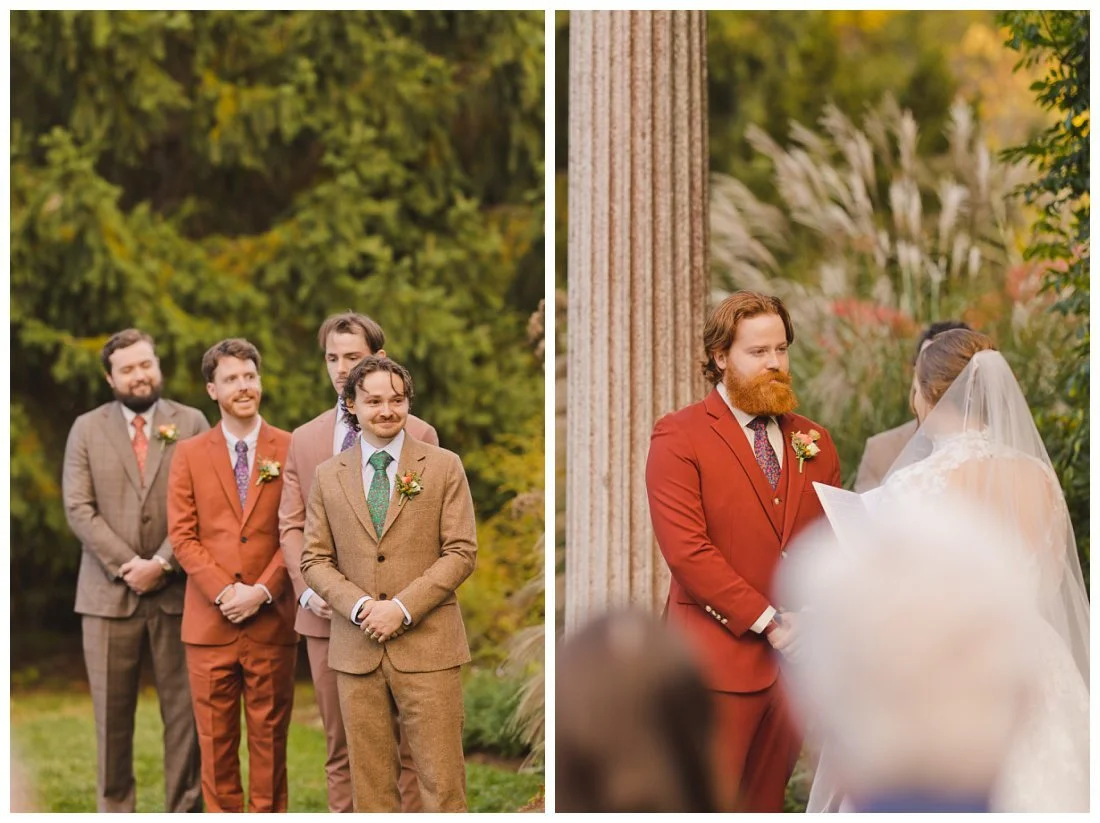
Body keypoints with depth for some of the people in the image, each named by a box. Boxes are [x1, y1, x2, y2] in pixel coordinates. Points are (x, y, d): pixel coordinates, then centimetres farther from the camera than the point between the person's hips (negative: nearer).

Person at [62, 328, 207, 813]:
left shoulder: (191, 424, 6)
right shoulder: (87, 430, 8)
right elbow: (78, 510, 0)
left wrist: (162, 564, -12)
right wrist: (125, 566, -11)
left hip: (177, 590, -1)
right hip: (109, 592, 1)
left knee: (184, 709, 0)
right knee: (112, 713, 3)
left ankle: (185, 810, 5)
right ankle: (114, 811, 9)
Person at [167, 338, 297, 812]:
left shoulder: (291, 450, 3)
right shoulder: (190, 455, 7)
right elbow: (182, 535, 2)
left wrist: (261, 591, -12)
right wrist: (225, 592, -11)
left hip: (271, 622, -1)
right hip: (209, 621, 1)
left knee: (270, 737, 4)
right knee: (216, 741, 4)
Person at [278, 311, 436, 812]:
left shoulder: (417, 435, 2)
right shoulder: (304, 439, 12)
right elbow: (291, 525, 10)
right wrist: (308, 589, -5)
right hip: (326, 617, 3)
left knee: (406, 745, 0)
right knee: (340, 747, 8)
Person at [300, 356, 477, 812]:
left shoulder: (443, 467, 3)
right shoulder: (328, 475, 10)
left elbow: (461, 552, -2)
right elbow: (314, 559, 8)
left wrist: (402, 607, -13)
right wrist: (359, 606, -10)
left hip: (426, 645, -2)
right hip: (357, 650, 2)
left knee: (442, 782, -3)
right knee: (370, 781, 5)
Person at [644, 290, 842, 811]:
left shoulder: (814, 444, 13)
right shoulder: (679, 436, -5)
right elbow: (685, 549, -13)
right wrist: (767, 620, -14)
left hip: (794, 654, 5)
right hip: (720, 658, -5)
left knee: (767, 805, 11)